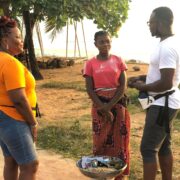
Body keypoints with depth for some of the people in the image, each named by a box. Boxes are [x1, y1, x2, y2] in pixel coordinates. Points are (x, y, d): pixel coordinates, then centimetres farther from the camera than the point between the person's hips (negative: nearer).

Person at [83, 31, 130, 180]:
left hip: (118, 104, 1)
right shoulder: (90, 64, -1)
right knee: (101, 140, 5)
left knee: (119, 140, 4)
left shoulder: (118, 61, 1)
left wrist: (109, 106, -14)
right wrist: (103, 109, -13)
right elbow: (89, 89, -5)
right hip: (99, 106, 0)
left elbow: (123, 86, -4)